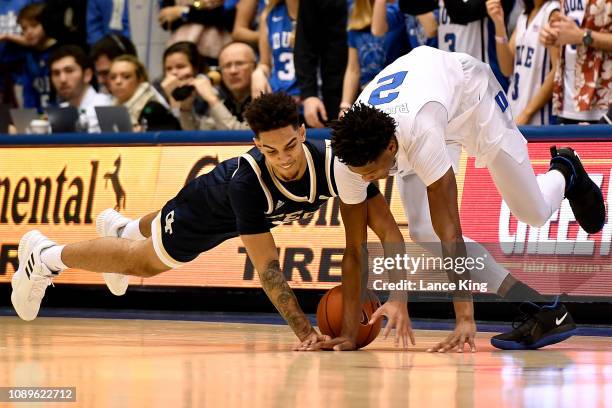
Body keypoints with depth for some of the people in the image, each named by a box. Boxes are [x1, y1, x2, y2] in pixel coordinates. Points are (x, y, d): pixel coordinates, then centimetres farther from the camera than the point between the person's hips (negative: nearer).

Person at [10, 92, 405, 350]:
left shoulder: (334, 163, -42)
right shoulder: (247, 180, -48)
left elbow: (386, 227, -38)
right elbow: (266, 265, -45)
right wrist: (302, 328, -52)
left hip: (251, 214, 5)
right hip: (209, 205, -5)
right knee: (145, 261, 17)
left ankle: (120, 228, 69)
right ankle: (43, 256, 42)